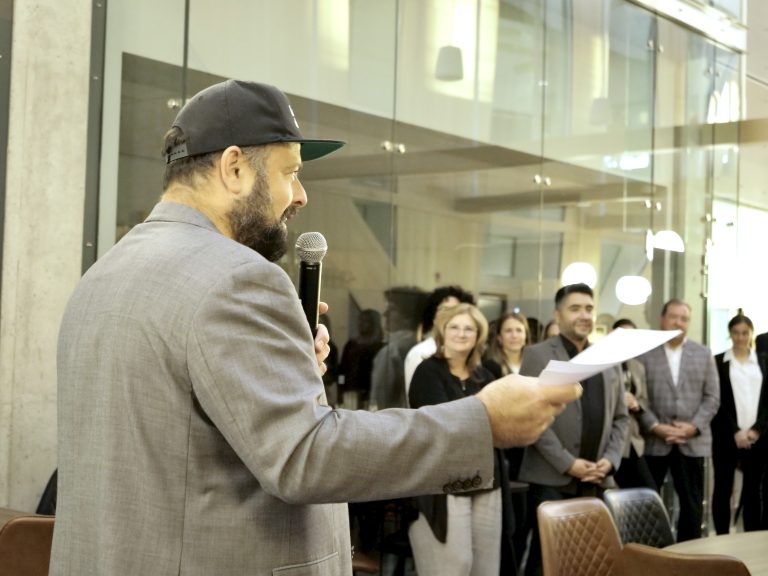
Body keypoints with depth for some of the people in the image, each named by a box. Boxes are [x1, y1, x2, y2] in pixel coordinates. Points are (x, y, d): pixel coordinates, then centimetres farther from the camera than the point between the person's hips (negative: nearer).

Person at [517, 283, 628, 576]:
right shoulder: (538, 355, -1)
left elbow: (620, 417, 16)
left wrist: (610, 460, -1)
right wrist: (568, 463, -14)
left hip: (597, 481, 5)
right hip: (552, 480, -5)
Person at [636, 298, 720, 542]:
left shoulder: (703, 354, 9)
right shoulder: (643, 353, 1)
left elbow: (712, 397, 5)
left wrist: (694, 426, -8)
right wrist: (655, 426, -13)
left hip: (692, 441, 2)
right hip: (653, 440, -2)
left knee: (692, 502, 6)